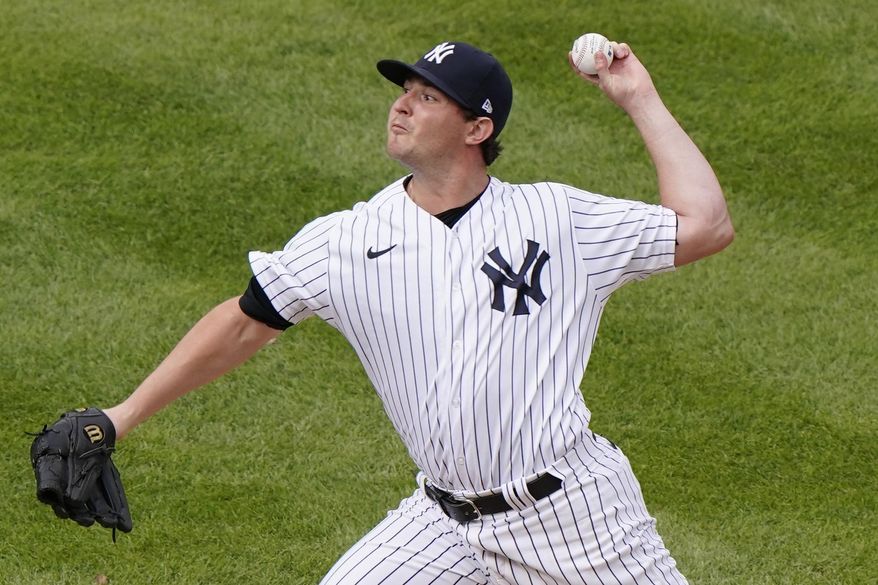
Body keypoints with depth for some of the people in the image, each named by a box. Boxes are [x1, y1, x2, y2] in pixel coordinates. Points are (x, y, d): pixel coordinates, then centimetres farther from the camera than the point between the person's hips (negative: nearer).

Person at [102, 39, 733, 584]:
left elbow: (705, 225, -2)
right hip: (445, 524, 2)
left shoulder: (557, 216, -1)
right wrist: (123, 416, 4)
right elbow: (242, 325, 9)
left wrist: (640, 102, 0)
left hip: (575, 511, -2)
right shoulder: (346, 240, 3)